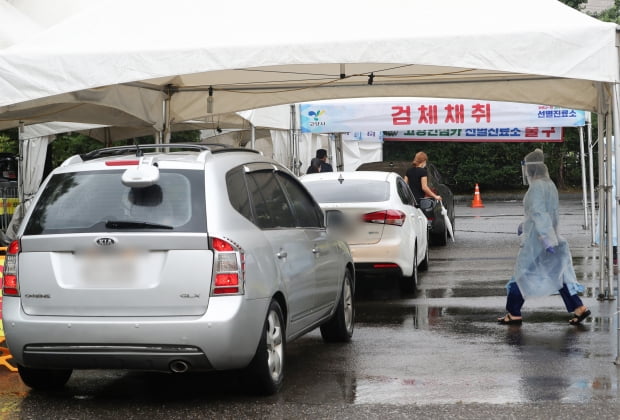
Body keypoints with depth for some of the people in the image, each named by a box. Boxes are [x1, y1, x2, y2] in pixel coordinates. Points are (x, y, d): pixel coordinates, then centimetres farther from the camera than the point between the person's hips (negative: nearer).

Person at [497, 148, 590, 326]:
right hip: (550, 236, 8)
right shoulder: (549, 185, 11)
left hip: (536, 238, -8)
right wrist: (524, 224, 31)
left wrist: (546, 239, -30)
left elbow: (539, 213, -24)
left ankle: (514, 314, 10)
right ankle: (579, 308, 1)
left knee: (522, 273, 3)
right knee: (556, 274, 8)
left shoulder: (536, 186, -17)